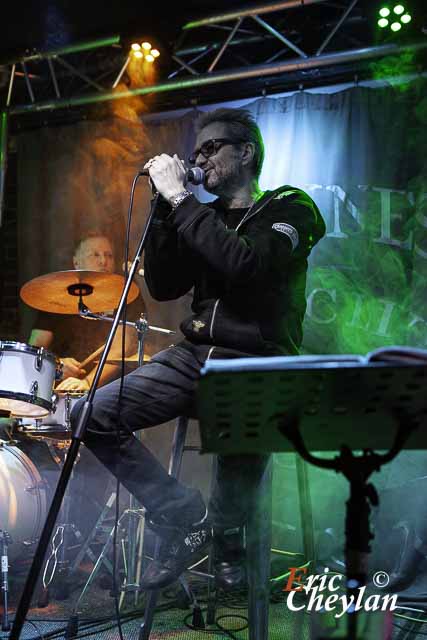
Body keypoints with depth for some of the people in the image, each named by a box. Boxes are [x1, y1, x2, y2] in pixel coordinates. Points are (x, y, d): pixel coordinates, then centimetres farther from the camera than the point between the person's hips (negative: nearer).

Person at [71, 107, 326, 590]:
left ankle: (226, 533, -3)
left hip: (257, 363, -5)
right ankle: (187, 516, -1)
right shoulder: (205, 218, 19)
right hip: (195, 354, 6)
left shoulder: (288, 208, 1)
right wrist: (165, 207, 2)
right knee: (92, 415, -8)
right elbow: (163, 286, 9)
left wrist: (180, 198, -15)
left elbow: (244, 264, -20)